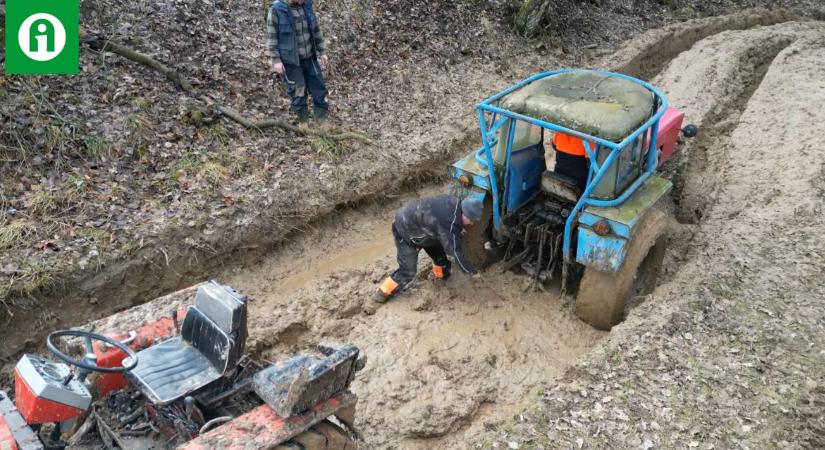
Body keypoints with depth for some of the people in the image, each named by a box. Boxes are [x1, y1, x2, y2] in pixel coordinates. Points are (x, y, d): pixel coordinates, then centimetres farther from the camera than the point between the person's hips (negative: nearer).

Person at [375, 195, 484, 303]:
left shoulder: (455, 203, -13)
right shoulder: (449, 225, -36)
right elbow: (456, 251, -27)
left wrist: (459, 229, 15)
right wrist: (472, 272, -16)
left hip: (415, 219, 9)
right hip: (405, 230, -9)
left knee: (439, 253, 17)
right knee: (408, 271, -5)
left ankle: (441, 276, 44)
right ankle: (384, 292, 13)